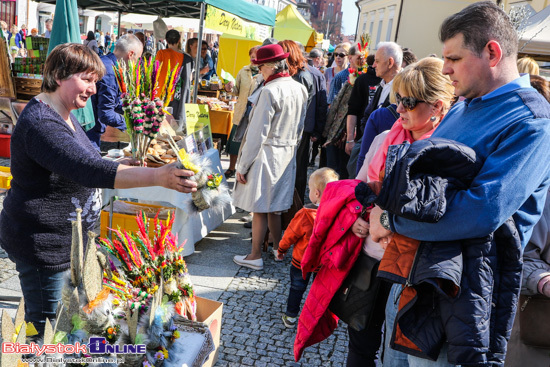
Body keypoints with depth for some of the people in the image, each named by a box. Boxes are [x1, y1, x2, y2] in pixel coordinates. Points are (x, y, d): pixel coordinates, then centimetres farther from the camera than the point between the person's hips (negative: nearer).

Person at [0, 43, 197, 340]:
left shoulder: (61, 113, 9)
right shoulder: (41, 124, -27)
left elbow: (80, 161, 23)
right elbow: (90, 170, -40)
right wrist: (157, 176, -45)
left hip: (62, 241, 10)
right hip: (42, 245, -10)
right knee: (46, 324, 4)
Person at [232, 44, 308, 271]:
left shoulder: (270, 91, -18)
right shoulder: (300, 89, 5)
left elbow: (257, 133, -18)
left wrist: (243, 166, -12)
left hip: (266, 154, -8)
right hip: (288, 154, 8)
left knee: (260, 208, 2)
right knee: (274, 206, 19)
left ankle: (255, 256, 13)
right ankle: (278, 248, 31)